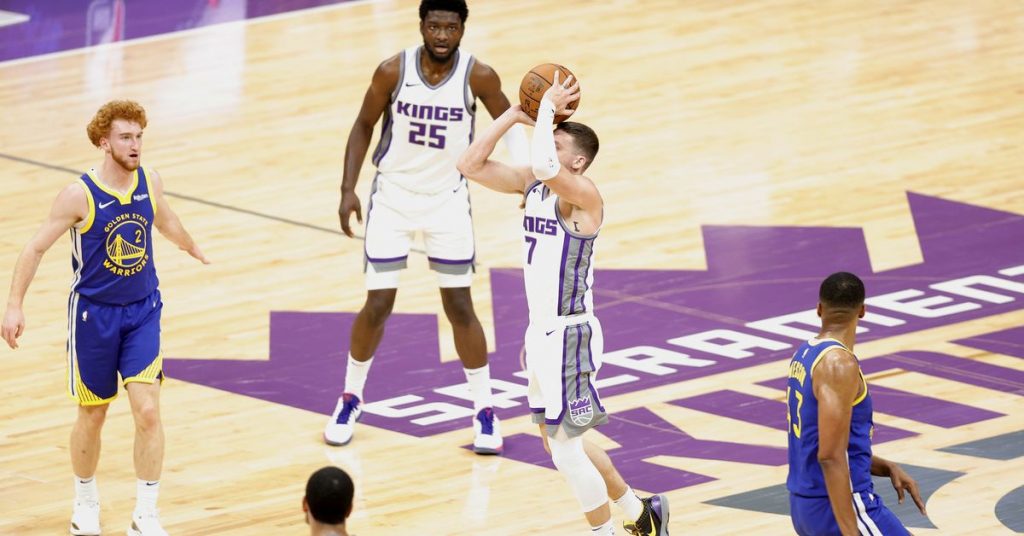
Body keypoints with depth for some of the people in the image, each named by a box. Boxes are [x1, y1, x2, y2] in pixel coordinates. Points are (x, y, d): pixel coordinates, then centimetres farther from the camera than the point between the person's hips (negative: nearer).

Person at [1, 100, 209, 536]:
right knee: (92, 415, 10)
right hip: (94, 315, -3)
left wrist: (189, 245, 39)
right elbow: (35, 248, -11)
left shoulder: (150, 183, -5)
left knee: (148, 410, -9)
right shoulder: (79, 196, -17)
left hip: (143, 311, 3)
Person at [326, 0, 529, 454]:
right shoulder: (393, 71, -17)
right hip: (392, 196, 0)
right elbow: (364, 126, -2)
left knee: (459, 306, 0)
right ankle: (351, 398, 23)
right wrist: (348, 190, -8)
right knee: (377, 306, 1)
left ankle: (484, 411, 13)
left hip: (448, 200, 0)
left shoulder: (478, 76, -16)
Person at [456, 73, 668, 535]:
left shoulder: (582, 194, -19)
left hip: (570, 335, -9)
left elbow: (543, 165, -39)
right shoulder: (531, 183, 6)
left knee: (566, 448, -4)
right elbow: (470, 165, 2)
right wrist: (514, 115, -4)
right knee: (559, 442, 18)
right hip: (541, 331, 9)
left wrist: (549, 108, -26)